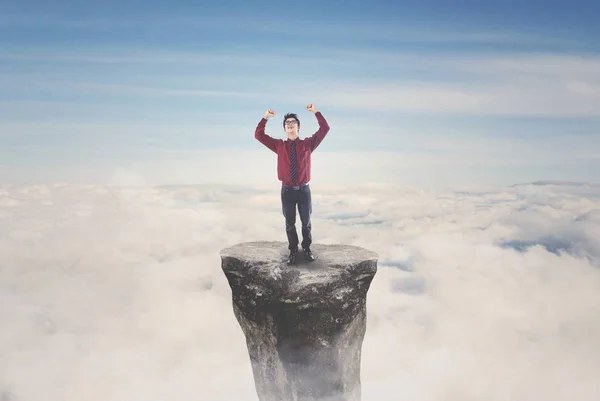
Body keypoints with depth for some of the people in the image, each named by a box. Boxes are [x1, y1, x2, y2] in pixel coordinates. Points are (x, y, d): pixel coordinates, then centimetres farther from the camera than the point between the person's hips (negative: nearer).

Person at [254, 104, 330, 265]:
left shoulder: (308, 143, 3)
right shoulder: (279, 145, 4)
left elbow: (325, 128, -3)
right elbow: (258, 135, 2)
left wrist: (316, 111, -7)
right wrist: (265, 117, -6)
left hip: (304, 189, 0)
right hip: (287, 190, 0)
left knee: (306, 222, 12)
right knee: (290, 223, 9)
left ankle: (307, 249, 29)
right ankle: (293, 251, 22)